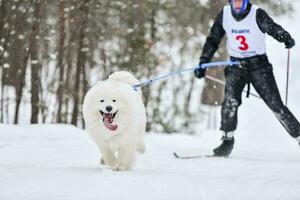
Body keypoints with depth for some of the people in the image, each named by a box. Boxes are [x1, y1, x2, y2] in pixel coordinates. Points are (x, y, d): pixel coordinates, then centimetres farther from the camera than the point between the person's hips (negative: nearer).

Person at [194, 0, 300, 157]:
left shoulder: (257, 14, -13)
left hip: (258, 65, -2)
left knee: (275, 104, -7)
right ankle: (227, 140, -9)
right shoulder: (224, 15, -2)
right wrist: (203, 63, 2)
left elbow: (272, 27, -30)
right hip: (236, 66, 3)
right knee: (230, 101, -19)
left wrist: (286, 38, -50)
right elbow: (212, 41, 7)